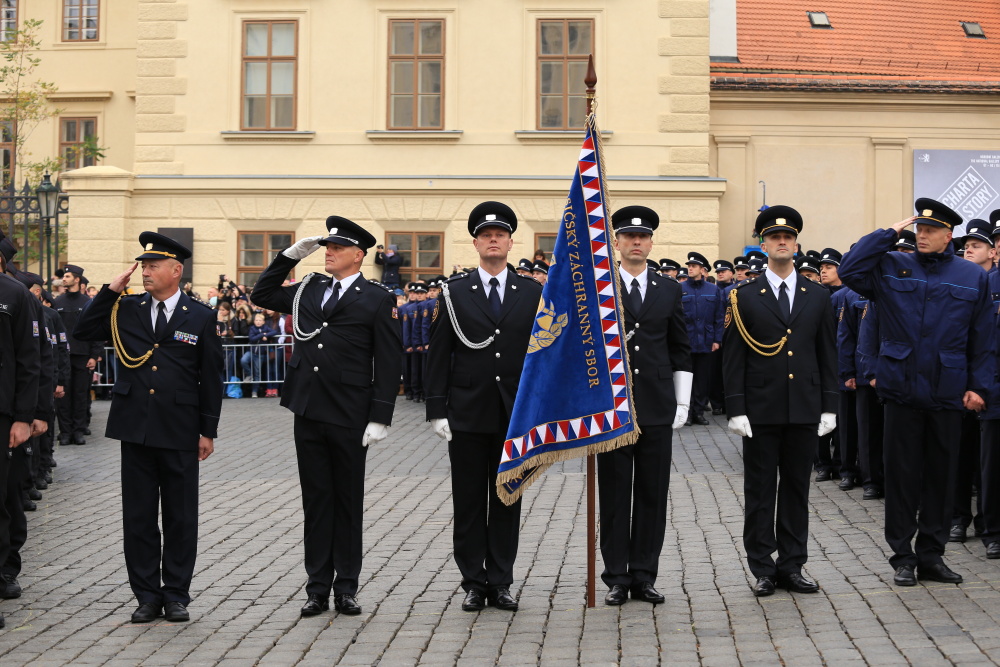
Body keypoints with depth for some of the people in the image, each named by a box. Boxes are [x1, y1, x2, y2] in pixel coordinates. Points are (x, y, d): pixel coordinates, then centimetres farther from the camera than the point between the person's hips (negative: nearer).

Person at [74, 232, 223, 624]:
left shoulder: (200, 317, 1)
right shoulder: (127, 310, 8)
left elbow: (211, 378, 3)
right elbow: (83, 332, 5)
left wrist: (208, 431, -1)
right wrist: (111, 292, -1)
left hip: (180, 433, -2)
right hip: (135, 429, 2)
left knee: (180, 517, 5)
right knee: (138, 517, 6)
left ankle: (176, 595, 16)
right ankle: (147, 595, 15)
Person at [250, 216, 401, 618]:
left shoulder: (377, 299, -3)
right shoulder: (308, 291, 12)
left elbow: (388, 363, -6)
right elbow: (262, 294, 23)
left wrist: (380, 418, -12)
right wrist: (291, 255, 11)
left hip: (349, 418, -4)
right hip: (308, 413, 4)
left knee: (348, 501, 7)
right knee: (316, 501, 8)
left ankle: (346, 588, 15)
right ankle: (318, 588, 15)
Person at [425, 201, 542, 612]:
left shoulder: (532, 293, 6)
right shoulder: (454, 293, 3)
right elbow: (439, 356, 2)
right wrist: (437, 410, -5)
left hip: (517, 415, 1)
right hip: (468, 414, -1)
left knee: (508, 501, 7)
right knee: (469, 502, 4)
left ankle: (501, 583, 16)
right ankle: (474, 584, 13)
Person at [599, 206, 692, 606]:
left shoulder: (670, 291, 10)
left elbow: (681, 350, 12)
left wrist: (682, 402, 6)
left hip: (657, 408, 2)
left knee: (652, 495, 4)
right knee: (614, 495, 2)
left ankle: (644, 576, 13)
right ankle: (617, 578, 9)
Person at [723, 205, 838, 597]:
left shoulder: (818, 297, 8)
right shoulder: (745, 297, 1)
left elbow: (828, 356, 10)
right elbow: (733, 359, -1)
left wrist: (829, 407, 3)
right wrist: (736, 410, -8)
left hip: (804, 411, 2)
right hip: (761, 412, -2)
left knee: (797, 490, 8)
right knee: (760, 492, 3)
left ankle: (792, 567, 16)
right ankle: (763, 570, 10)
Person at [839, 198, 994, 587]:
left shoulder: (974, 278, 5)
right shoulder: (892, 267, 4)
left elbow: (982, 340, 5)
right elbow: (849, 270, -11)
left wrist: (978, 386, -2)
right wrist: (890, 233, -7)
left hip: (948, 392, 1)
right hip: (902, 390, -1)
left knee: (941, 474, 8)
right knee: (901, 474, 4)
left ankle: (931, 555, 19)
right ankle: (903, 556, 13)